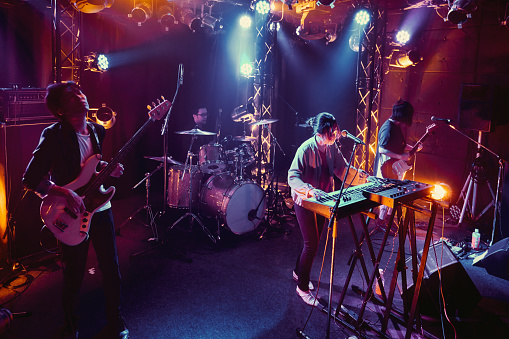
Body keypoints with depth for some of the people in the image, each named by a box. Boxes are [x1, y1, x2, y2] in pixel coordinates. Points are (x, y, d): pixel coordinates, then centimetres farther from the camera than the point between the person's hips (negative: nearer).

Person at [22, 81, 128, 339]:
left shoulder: (97, 131, 4)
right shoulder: (54, 135, -15)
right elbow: (30, 179, -16)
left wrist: (108, 169, -2)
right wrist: (64, 192, -25)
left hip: (101, 208, 5)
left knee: (111, 268, 10)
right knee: (74, 274, 10)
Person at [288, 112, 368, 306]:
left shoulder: (332, 148, 0)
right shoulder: (306, 149, -23)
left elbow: (343, 170, 5)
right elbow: (292, 177, -28)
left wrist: (364, 177, -8)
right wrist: (309, 190, -44)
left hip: (321, 201, 7)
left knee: (313, 241, 19)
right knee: (311, 244, -3)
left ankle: (299, 272, 41)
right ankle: (302, 288, 14)